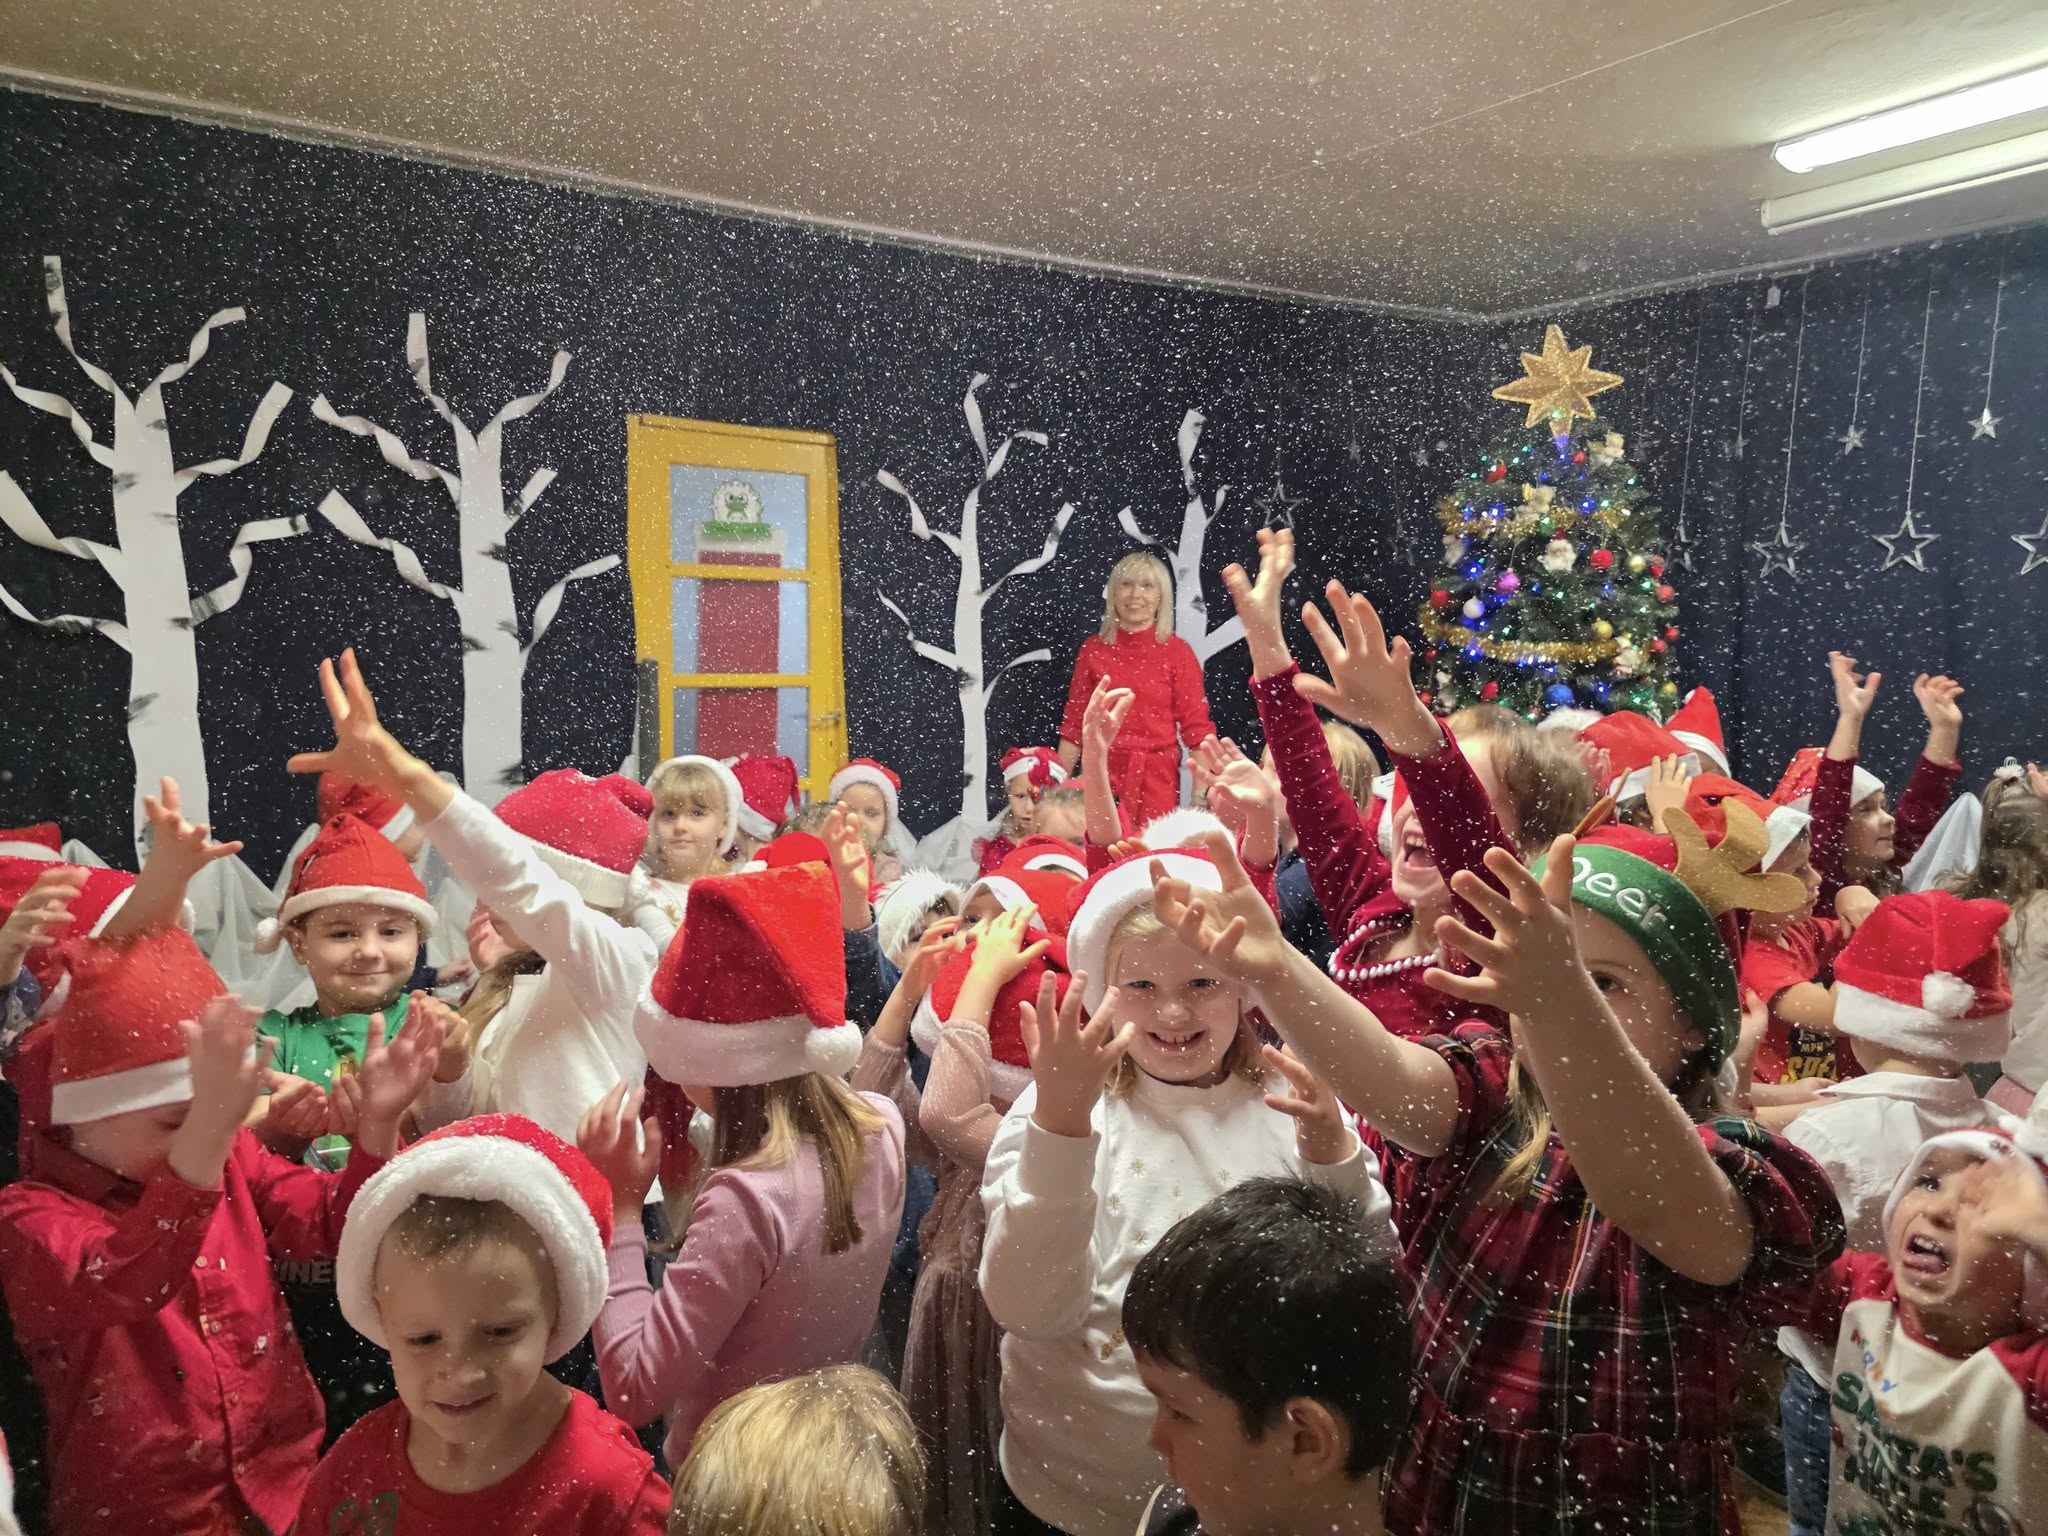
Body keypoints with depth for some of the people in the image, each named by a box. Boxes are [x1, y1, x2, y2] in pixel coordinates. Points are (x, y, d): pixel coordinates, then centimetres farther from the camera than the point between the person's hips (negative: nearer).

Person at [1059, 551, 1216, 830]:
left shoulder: (1178, 652, -1)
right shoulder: (1092, 650, 4)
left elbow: (1196, 729, -1)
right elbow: (1074, 725, 7)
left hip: (1157, 778, -1)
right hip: (1102, 774, 1)